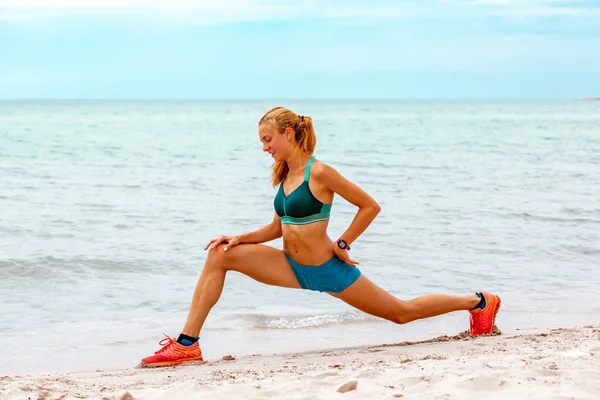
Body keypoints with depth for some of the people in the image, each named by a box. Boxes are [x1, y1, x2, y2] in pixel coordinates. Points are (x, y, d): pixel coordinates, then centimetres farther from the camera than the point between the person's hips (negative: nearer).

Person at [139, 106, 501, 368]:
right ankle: (187, 343, -9)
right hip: (292, 268, 7)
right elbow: (277, 228, 11)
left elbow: (370, 206, -17)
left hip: (326, 269, -7)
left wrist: (343, 244, -13)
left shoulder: (319, 172, -20)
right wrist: (240, 238, -2)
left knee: (402, 312, 7)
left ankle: (479, 302, 29)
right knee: (220, 255, -7)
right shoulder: (284, 175, 4)